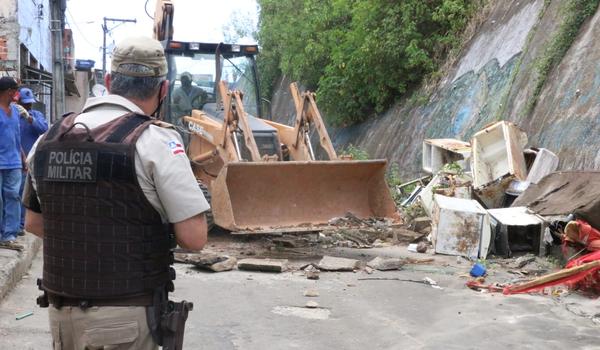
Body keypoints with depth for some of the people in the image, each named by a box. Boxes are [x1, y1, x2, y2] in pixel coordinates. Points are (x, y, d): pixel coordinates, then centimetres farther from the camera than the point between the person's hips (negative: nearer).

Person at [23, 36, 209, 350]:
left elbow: (33, 223, 15)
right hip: (127, 316, -5)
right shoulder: (155, 140, -14)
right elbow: (193, 238, -15)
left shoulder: (49, 139, 4)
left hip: (62, 311, 6)